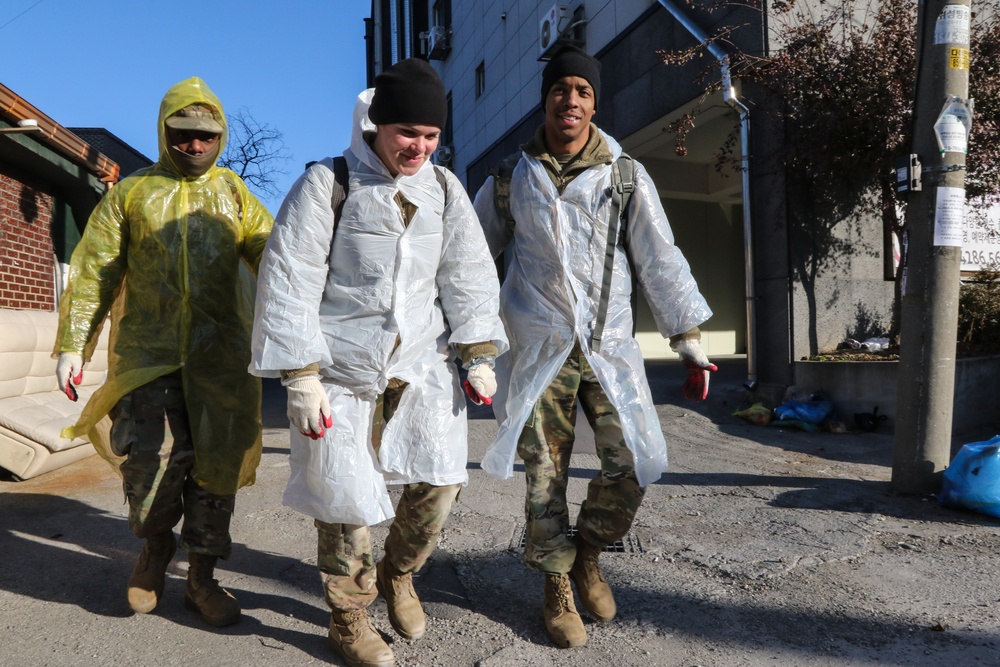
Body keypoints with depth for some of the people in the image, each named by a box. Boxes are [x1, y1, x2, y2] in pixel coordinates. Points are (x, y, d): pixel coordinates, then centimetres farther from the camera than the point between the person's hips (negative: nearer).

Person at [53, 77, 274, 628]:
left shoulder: (234, 195, 11)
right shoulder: (130, 193, 10)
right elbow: (94, 271, 8)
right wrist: (73, 345, 2)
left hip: (220, 354, 1)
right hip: (148, 351, 0)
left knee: (216, 462, 4)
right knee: (150, 458, -8)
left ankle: (201, 578, 20)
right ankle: (155, 542, 24)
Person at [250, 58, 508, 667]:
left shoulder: (444, 189, 5)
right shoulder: (327, 184, -8)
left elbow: (469, 274, 8)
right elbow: (288, 283, -10)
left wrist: (479, 357, 1)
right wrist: (301, 379, -14)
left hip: (421, 363, 4)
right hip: (342, 367, -3)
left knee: (441, 479, -3)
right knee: (347, 499, 2)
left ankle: (398, 573, 28)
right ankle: (349, 618, 26)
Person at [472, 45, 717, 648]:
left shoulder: (625, 175, 2)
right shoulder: (509, 178, 4)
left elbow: (661, 261, 3)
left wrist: (689, 339, 0)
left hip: (609, 344, 1)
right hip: (539, 348, 0)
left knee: (635, 462, -6)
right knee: (546, 476, 3)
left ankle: (588, 552, 23)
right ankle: (558, 588, 25)